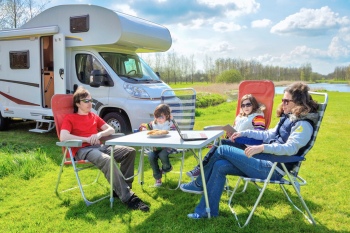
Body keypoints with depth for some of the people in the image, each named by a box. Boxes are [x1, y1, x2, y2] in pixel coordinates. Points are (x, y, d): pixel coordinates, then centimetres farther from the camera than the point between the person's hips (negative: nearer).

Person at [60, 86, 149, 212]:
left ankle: (121, 189, -12)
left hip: (99, 147, 7)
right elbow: (63, 137, -11)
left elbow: (111, 130, 19)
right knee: (107, 160, -38)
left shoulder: (94, 116, 24)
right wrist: (87, 139, -13)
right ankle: (128, 197, -37)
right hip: (83, 150, -6)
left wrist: (99, 134, -4)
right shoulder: (70, 118, 6)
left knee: (130, 151, -13)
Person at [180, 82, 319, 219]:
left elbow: (291, 148, -29)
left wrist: (262, 148, -41)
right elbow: (270, 135, 23)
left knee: (222, 150, -10)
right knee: (220, 166, -4)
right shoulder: (288, 117, 14)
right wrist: (245, 133, 15)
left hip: (273, 169, -9)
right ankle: (208, 210, 4)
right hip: (267, 161, 9)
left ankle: (200, 184, 10)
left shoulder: (304, 125, -13)